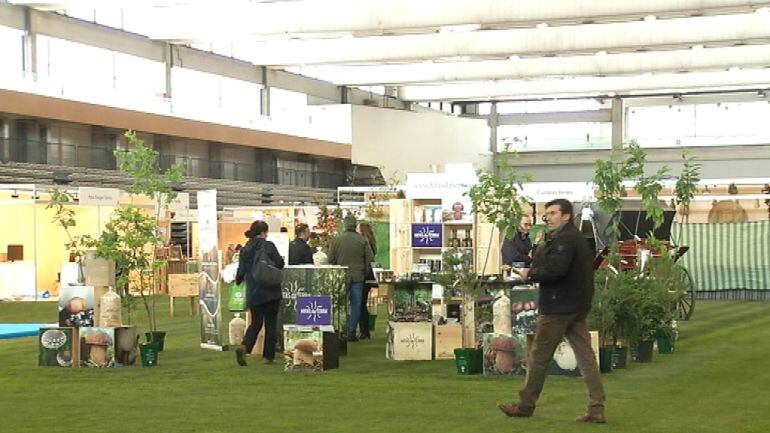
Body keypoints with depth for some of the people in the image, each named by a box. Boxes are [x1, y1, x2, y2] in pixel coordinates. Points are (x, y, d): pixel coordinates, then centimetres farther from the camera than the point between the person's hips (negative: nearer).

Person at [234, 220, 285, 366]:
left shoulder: (245, 250, 4)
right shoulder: (268, 246, -9)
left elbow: (241, 272, 7)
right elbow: (279, 264, -14)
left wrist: (238, 281, 29)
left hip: (253, 293, 4)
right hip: (270, 292, -4)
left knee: (256, 323, 13)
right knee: (271, 324, 7)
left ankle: (244, 346, -12)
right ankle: (268, 356, 8)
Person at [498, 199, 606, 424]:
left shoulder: (564, 239, -15)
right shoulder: (576, 237, 18)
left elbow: (555, 270, -27)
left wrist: (530, 274, -13)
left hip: (559, 307, -10)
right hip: (577, 306, 10)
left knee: (539, 356, 3)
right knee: (586, 356, 4)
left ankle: (526, 405, 13)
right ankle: (597, 409, 1)